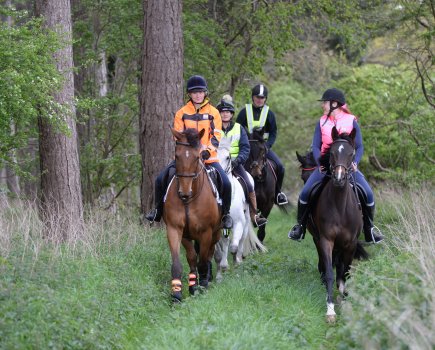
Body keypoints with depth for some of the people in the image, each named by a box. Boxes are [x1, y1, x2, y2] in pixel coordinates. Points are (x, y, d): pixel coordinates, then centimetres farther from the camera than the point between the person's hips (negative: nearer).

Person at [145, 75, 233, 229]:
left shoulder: (213, 113, 4)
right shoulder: (182, 113, 5)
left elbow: (216, 137, 0)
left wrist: (207, 151, -16)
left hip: (208, 157, -1)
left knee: (226, 183, -22)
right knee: (161, 179, -12)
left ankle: (226, 214, 1)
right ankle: (158, 211, 9)